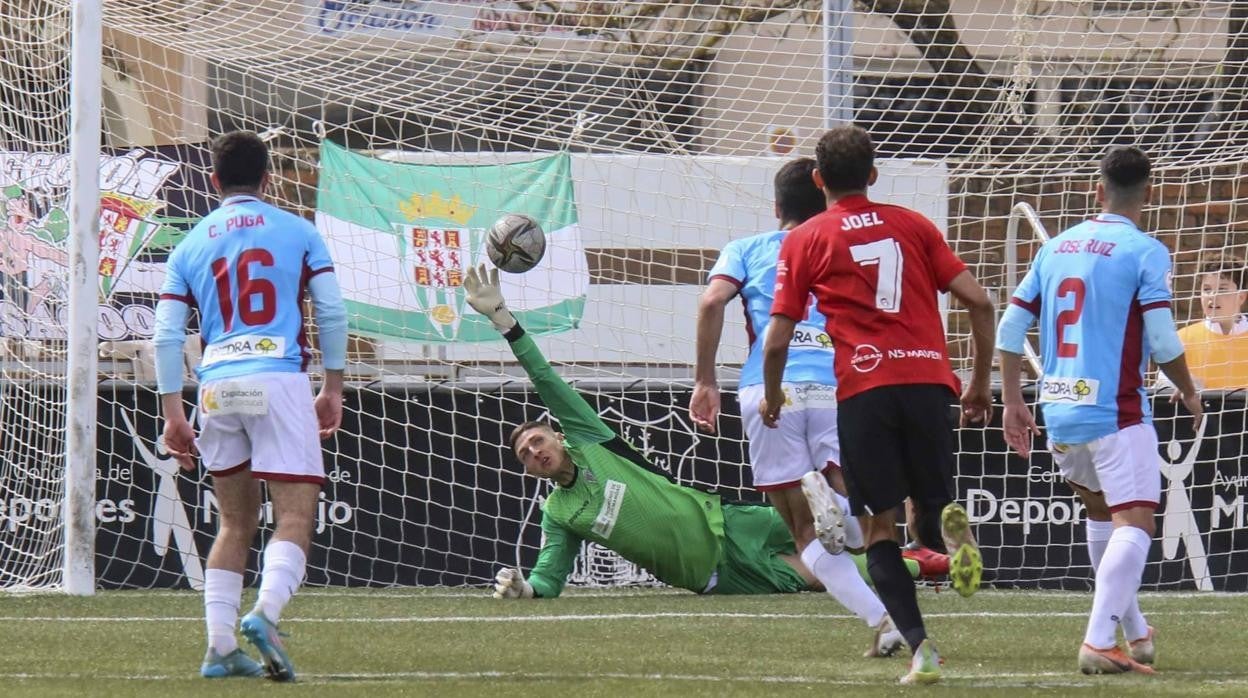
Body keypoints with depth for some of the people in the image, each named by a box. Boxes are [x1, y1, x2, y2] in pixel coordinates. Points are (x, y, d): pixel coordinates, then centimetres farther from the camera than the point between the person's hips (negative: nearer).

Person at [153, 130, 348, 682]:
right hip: (279, 379, -3)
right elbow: (332, 314, 3)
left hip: (216, 387, 3)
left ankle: (220, 647, 8)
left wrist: (172, 413, 9)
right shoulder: (298, 232, 8)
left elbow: (167, 335, 7)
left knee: (236, 524, 15)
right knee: (295, 519, -5)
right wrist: (333, 389, 12)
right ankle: (265, 612, -30)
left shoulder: (190, 246, 13)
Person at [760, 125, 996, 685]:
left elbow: (777, 340, 5)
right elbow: (979, 302, 10)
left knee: (880, 528, 5)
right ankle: (949, 525, -22)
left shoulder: (803, 241, 10)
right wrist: (980, 384, 20)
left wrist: (771, 400, 22)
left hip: (863, 389, -2)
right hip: (928, 380, 2)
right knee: (930, 512, 15)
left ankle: (918, 646, -12)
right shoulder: (912, 225, 17)